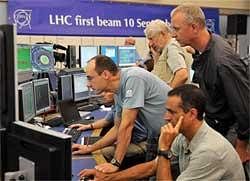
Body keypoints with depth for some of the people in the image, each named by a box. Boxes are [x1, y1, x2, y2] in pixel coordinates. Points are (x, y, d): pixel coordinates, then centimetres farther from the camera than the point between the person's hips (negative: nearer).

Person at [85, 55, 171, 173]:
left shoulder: (132, 79, -24)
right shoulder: (118, 92, 2)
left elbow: (127, 125, -26)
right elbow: (118, 129, 13)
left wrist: (115, 163, -23)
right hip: (156, 135, 8)